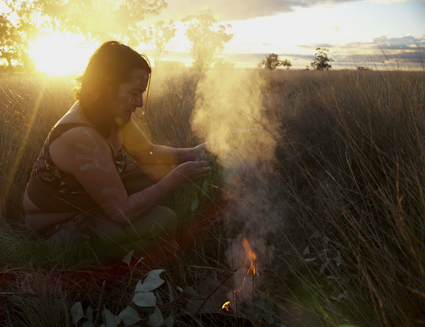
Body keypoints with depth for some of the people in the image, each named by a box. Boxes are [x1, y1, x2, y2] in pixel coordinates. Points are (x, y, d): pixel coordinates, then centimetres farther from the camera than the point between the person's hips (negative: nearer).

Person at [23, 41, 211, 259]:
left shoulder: (111, 114, -6)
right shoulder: (81, 139, -35)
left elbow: (147, 152, 8)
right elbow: (122, 212, -30)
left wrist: (191, 153, -6)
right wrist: (178, 177, -25)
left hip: (87, 199, 9)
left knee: (164, 171, 1)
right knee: (163, 221, -24)